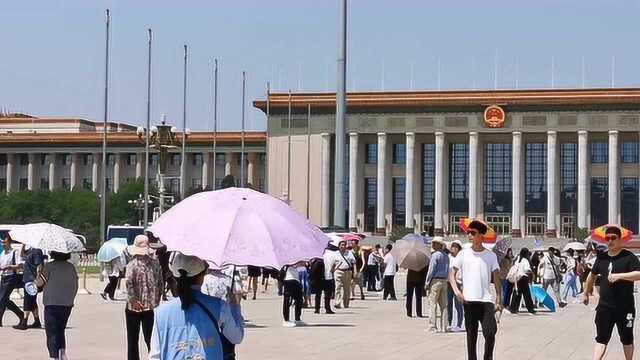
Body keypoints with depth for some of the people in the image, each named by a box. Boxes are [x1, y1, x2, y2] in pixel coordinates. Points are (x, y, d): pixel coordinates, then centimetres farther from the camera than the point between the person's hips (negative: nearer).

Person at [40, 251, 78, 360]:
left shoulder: (49, 266, -9)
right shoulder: (71, 267, 4)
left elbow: (39, 283, -10)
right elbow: (76, 286, 9)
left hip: (52, 303, -4)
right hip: (67, 304, 5)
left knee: (52, 332, 0)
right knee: (61, 330, 22)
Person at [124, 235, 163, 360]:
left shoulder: (133, 262, -12)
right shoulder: (155, 262, -1)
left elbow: (129, 282, -27)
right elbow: (161, 283, 4)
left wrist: (133, 299, -20)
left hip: (134, 307, -3)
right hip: (151, 306, 3)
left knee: (133, 339, 11)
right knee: (150, 338, 11)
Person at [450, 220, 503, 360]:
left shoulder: (491, 256, 5)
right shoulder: (463, 254, 4)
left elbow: (496, 278, 7)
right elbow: (452, 274, 5)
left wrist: (498, 300, 0)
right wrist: (457, 291, -9)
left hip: (487, 300, 0)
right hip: (469, 301, 1)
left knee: (490, 333, -11)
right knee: (471, 335, 6)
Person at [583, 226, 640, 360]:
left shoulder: (628, 257, -8)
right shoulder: (602, 257, 7)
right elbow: (592, 274, 22)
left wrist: (618, 276, -30)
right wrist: (586, 293, 30)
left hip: (625, 307, -3)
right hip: (605, 306, 3)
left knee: (627, 339, 13)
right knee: (601, 338, -2)